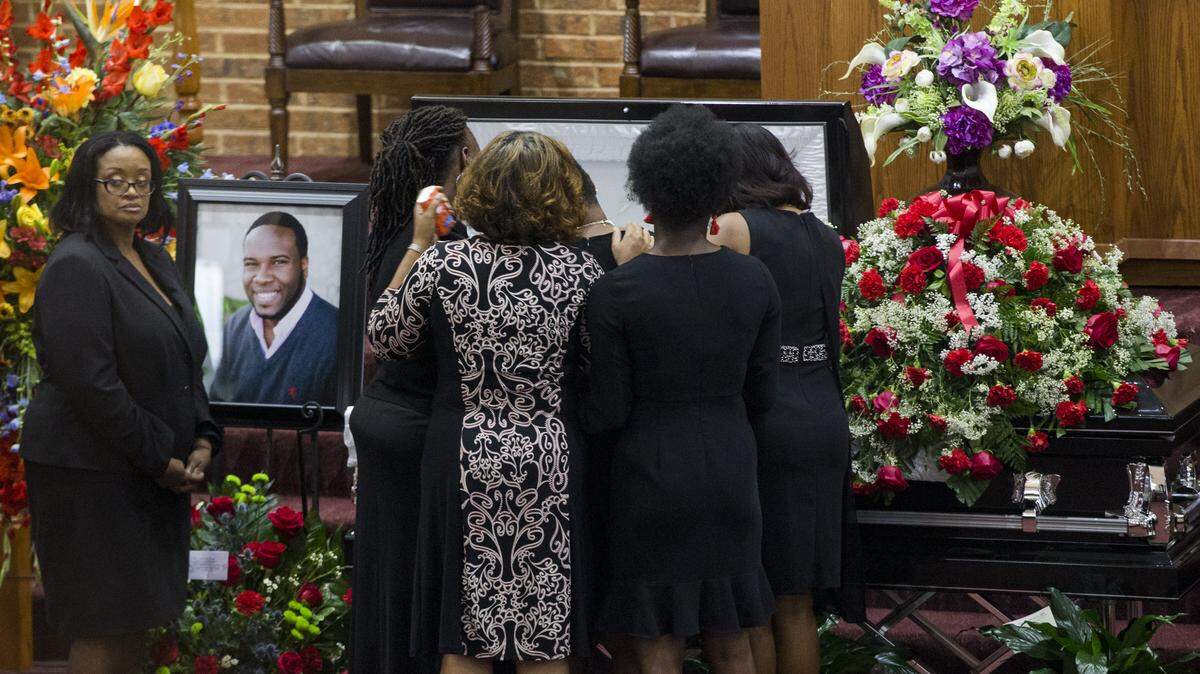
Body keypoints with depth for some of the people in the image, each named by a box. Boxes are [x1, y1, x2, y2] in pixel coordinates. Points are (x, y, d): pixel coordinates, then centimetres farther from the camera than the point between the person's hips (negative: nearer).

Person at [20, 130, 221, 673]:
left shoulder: (155, 262, 15)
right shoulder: (77, 266, -14)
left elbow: (184, 363, 22)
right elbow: (89, 383, -20)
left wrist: (202, 440, 5)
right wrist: (159, 460, -16)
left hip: (152, 476, 9)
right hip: (91, 475, -9)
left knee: (138, 623, 10)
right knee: (104, 628, -8)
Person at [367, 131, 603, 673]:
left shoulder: (441, 263, -6)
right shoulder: (581, 271, -7)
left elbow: (383, 339, 8)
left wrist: (417, 245, 14)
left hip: (463, 460, 0)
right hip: (552, 464, 0)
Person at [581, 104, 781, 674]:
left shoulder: (614, 294, -17)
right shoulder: (755, 281, -5)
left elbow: (606, 414, -12)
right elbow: (759, 395, 3)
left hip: (651, 478, -4)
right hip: (730, 473, 4)